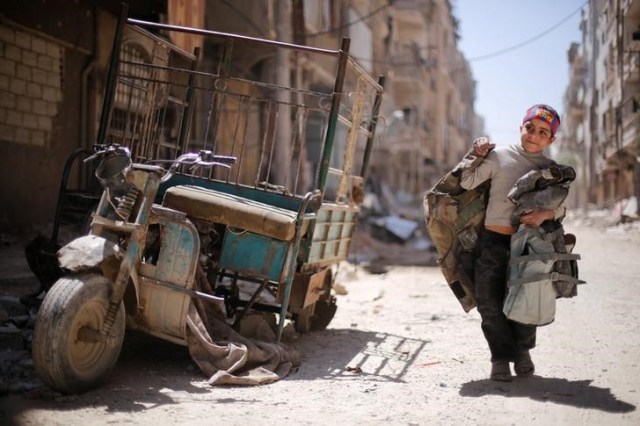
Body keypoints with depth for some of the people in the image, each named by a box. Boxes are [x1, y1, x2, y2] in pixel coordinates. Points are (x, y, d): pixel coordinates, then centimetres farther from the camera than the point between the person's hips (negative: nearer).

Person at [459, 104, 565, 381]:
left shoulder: (552, 169, 9)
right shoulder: (499, 155, 3)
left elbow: (560, 209, 6)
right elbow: (467, 183, 3)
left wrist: (544, 215, -14)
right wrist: (477, 155, -5)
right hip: (494, 240, -1)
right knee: (490, 301, -2)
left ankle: (523, 350, 31)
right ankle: (501, 357, 14)